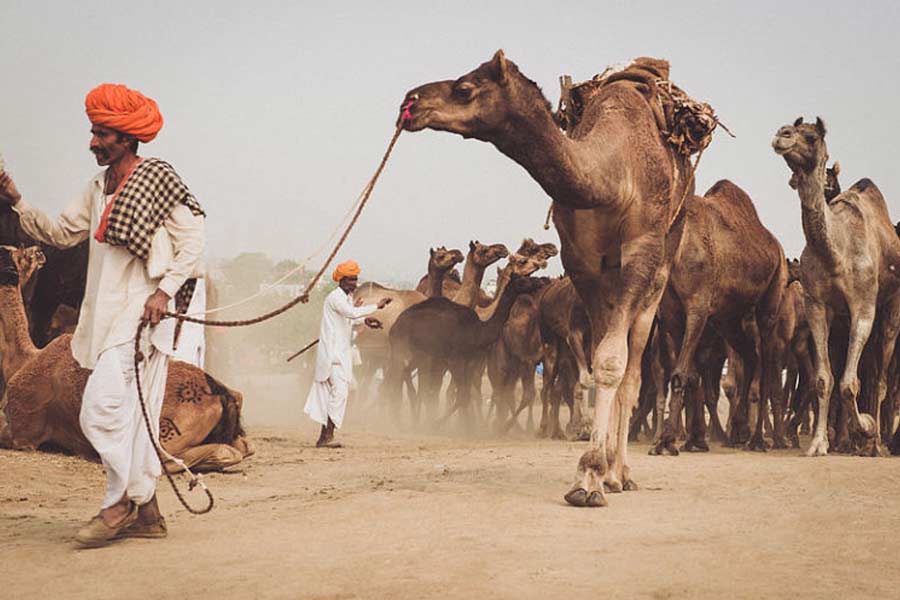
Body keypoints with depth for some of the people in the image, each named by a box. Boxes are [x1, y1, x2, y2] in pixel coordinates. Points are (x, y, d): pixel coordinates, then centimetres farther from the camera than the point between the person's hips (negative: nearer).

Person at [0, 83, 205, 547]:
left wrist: (165, 290, -16)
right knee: (131, 412, 8)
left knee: (103, 401, -17)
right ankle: (146, 513, 13)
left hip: (143, 309, -8)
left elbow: (192, 243, -7)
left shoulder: (158, 180, -6)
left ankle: (122, 500, -7)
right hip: (107, 313, 8)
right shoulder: (99, 188, 16)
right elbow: (60, 232, 17)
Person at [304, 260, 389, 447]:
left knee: (330, 392, 9)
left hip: (342, 351, 10)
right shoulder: (335, 297, -14)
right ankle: (327, 435, -15)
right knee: (339, 390, -15)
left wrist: (365, 320, 10)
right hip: (333, 352, -10)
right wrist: (376, 306, -26)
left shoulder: (348, 297, 16)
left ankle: (324, 436, 12)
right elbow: (352, 312, -29)